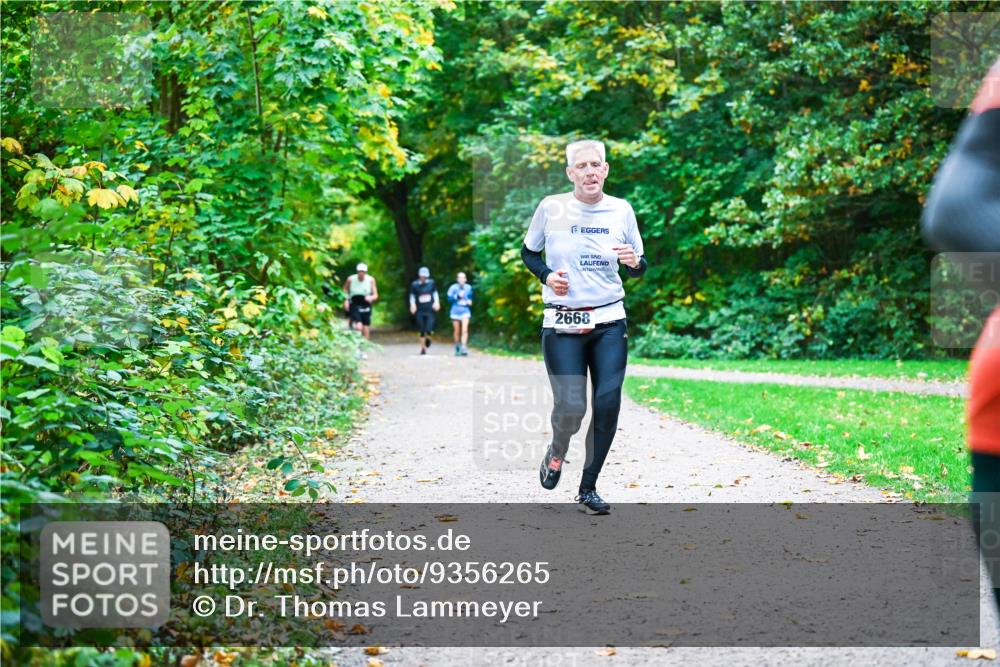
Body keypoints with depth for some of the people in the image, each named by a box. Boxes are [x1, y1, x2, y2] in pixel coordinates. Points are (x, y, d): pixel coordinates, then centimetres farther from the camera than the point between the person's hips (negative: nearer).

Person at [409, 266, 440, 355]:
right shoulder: (414, 284, -1)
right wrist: (412, 304, -6)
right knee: (422, 331, 2)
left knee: (429, 329, -10)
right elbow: (412, 295, 8)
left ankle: (428, 338, 25)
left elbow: (435, 292, 14)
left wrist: (436, 302, 2)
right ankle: (423, 348, 16)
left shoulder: (431, 283, 3)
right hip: (420, 311, 0)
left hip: (429, 310, 0)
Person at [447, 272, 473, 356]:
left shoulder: (468, 288, 4)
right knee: (457, 331, 9)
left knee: (465, 330, -15)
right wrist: (457, 296, -19)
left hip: (465, 311, 0)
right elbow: (449, 299, -7)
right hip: (455, 311, 0)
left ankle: (464, 348, -18)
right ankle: (457, 348, 28)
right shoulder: (453, 288, -4)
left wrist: (469, 301, -2)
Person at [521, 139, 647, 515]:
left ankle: (588, 488, 11)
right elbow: (528, 253, 10)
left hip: (610, 322, 2)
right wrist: (546, 275, -9)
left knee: (608, 403, -7)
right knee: (571, 406, -11)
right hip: (562, 325, -2)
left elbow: (639, 269, 12)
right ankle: (556, 453, 26)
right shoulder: (551, 208, -4)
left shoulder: (621, 210, 2)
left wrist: (635, 262, -12)